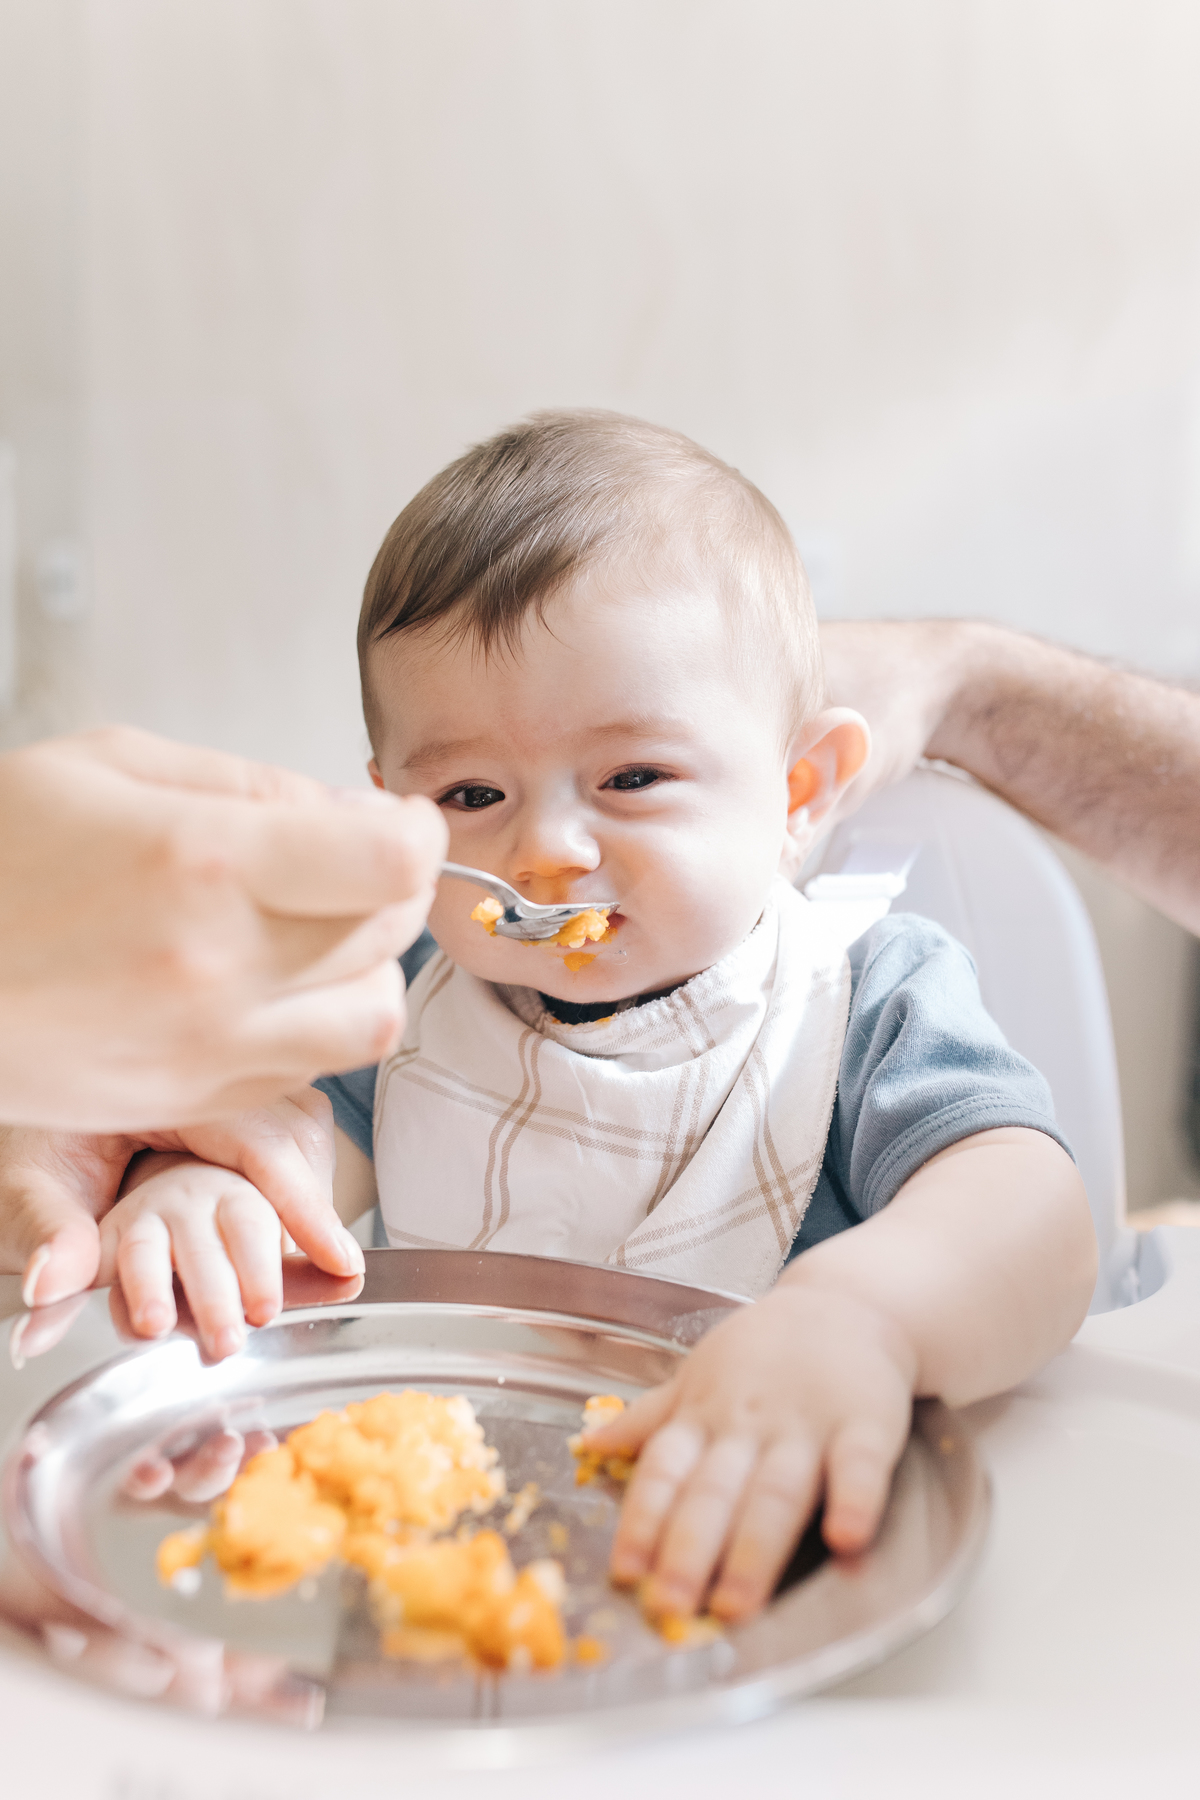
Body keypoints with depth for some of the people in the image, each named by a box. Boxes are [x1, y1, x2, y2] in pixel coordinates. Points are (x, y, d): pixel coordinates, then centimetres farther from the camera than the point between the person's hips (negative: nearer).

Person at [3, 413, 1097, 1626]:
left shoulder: (872, 1011, -12)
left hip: (758, 1578, -2)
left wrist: (854, 1315, -49)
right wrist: (189, 1182, -24)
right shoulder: (406, 990, 4)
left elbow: (1035, 1224, -26)